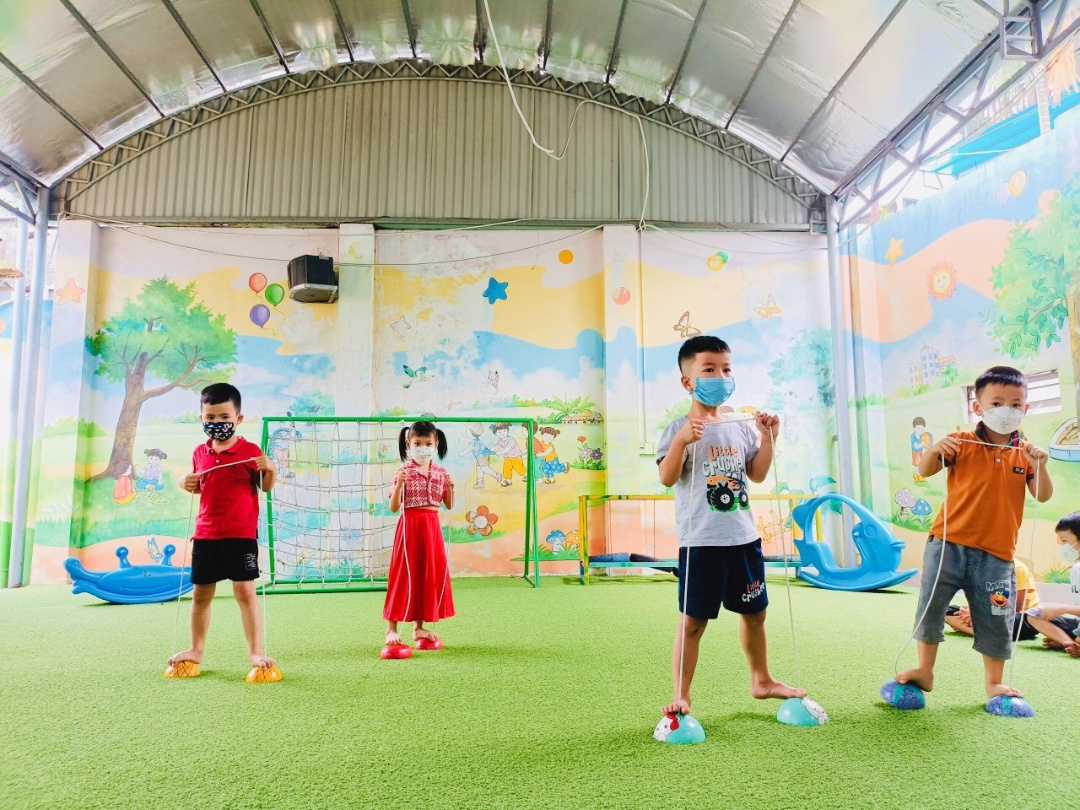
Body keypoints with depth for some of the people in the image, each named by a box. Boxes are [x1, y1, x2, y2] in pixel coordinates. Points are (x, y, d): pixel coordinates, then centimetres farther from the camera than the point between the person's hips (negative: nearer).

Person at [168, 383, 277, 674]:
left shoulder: (249, 451, -8)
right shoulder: (200, 453, 8)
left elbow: (266, 487, -6)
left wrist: (269, 469, -25)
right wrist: (189, 485, 0)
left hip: (241, 534, -5)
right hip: (205, 534, 5)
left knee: (245, 590, -6)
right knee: (201, 593, 14)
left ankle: (256, 652, 3)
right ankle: (196, 650, 29)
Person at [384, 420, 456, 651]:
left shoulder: (441, 473, 6)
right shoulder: (404, 472, -6)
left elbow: (449, 505, 10)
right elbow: (394, 507, -9)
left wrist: (450, 487, -7)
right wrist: (399, 484, -22)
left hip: (432, 527, 5)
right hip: (410, 525, -5)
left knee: (431, 575, 9)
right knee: (404, 575, -2)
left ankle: (418, 627, 23)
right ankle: (391, 629, 9)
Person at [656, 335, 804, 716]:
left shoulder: (740, 428, 11)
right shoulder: (679, 429, -7)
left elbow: (758, 474, 15)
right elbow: (667, 478, -17)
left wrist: (768, 438, 4)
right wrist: (681, 441, -30)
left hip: (744, 538, 6)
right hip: (701, 542, -6)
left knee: (754, 612, 20)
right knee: (693, 621, -2)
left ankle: (762, 680, 41)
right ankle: (681, 696, 11)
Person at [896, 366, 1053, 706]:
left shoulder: (1025, 452, 7)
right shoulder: (963, 443, -1)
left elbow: (1043, 496, 2)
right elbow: (925, 471, -6)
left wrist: (1040, 466, -15)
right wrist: (934, 450, -26)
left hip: (996, 553, 2)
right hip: (949, 544, -2)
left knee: (996, 619, 8)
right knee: (931, 605, -1)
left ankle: (994, 682, 27)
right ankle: (924, 671, 13)